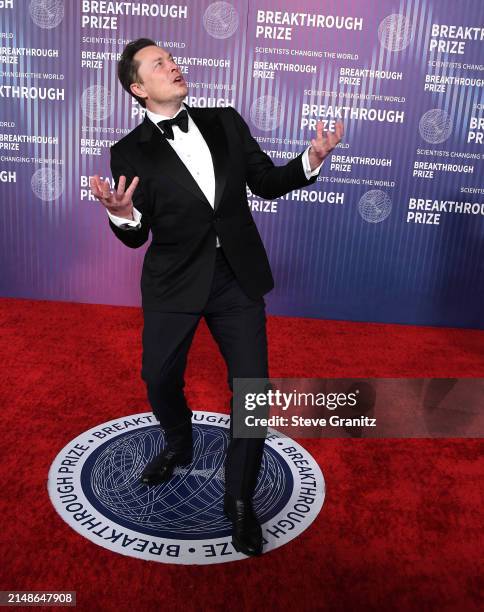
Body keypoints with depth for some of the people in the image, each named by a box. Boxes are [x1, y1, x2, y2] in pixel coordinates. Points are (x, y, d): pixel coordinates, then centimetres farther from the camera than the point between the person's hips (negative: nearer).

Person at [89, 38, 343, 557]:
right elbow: (137, 236, -3)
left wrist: (310, 160, -9)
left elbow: (267, 183, 7)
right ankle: (178, 446, 49)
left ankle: (240, 500, 19)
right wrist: (122, 215, -26)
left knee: (252, 385, 0)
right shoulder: (131, 152, -3)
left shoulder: (226, 122, 3)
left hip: (238, 277, 1)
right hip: (174, 281, 0)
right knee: (159, 378, 14)